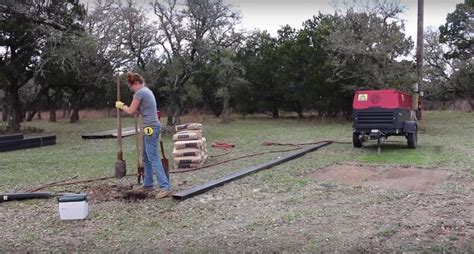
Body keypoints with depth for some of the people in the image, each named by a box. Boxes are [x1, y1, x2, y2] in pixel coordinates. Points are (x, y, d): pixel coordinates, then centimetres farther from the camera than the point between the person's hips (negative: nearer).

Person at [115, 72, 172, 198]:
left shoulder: (140, 93, -11)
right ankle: (148, 184, 24)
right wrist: (124, 106, 16)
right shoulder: (147, 91, 18)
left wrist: (121, 106, 12)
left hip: (150, 127, -10)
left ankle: (165, 186, -15)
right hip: (151, 126, 10)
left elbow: (131, 111, -6)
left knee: (153, 157, -12)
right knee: (146, 157, 16)